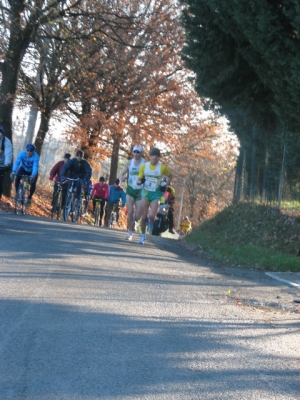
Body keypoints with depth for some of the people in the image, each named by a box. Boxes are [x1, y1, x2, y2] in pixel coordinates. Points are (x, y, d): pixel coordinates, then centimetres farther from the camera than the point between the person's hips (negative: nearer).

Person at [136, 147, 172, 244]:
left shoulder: (163, 167, -8)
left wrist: (166, 185, -5)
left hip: (156, 194, -2)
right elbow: (139, 180, 4)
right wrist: (140, 181, -19)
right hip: (146, 193, 2)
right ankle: (143, 235, 22)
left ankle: (151, 222, 21)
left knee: (151, 216, -17)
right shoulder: (144, 166, -3)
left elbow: (170, 176, 9)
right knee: (144, 217, 2)